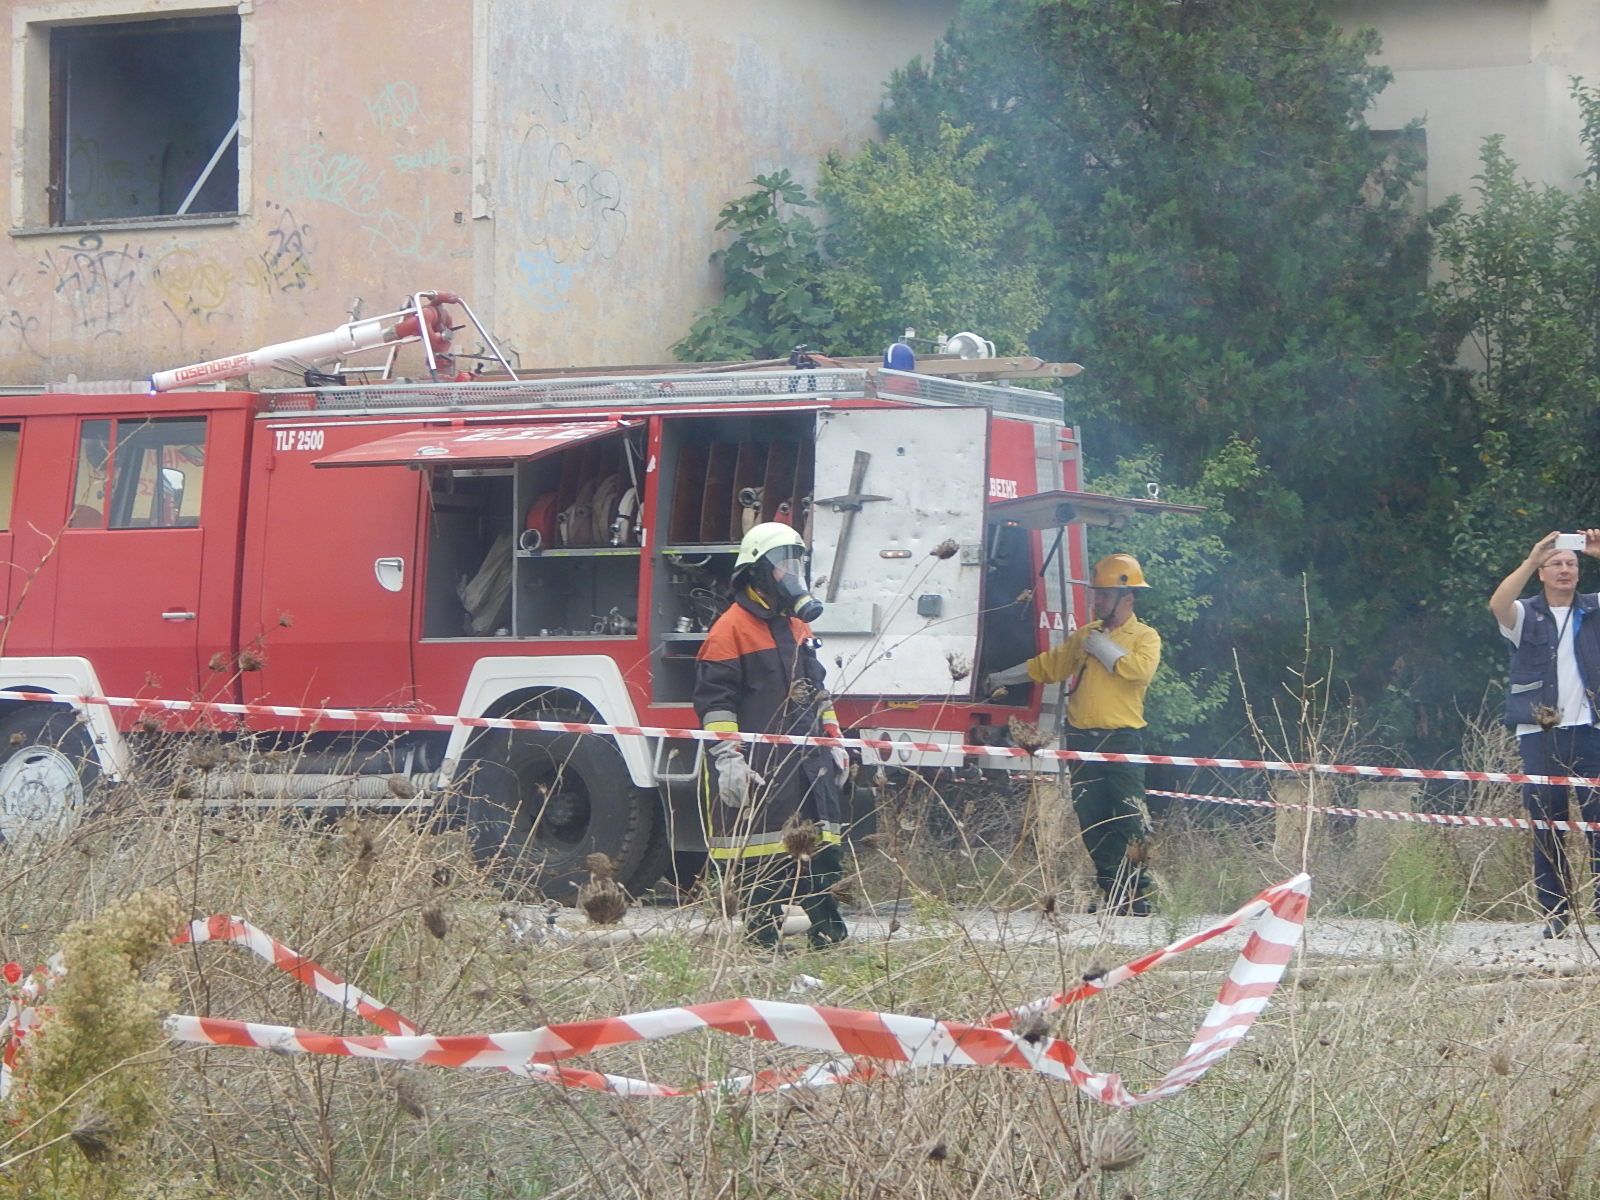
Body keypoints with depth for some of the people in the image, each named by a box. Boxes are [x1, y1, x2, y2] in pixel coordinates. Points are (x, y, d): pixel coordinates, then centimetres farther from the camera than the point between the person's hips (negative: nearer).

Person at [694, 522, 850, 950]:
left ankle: (827, 930, 11)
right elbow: (713, 699, -13)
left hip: (806, 759, 8)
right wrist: (727, 758, -19)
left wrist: (833, 743, 21)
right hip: (757, 767, -8)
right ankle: (762, 936, -1)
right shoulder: (731, 629, -8)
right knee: (760, 854, -6)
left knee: (821, 848, 6)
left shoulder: (797, 626, 19)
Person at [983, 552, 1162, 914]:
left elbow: (1141, 668, -20)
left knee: (1130, 819, -13)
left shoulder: (1144, 637, 2)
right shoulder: (1085, 635, 19)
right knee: (1091, 820, 3)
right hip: (1081, 739, 6)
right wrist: (1003, 678, 33)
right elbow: (1048, 665, 29)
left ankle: (1137, 895, -12)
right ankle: (1110, 893, 8)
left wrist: (1102, 647, -10)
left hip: (1122, 739, -6)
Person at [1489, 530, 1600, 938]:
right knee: (1547, 827, 0)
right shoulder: (1527, 615, 7)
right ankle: (1555, 913, 4)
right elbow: (1498, 604, -14)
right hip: (1539, 733, -1)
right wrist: (1531, 560, -24)